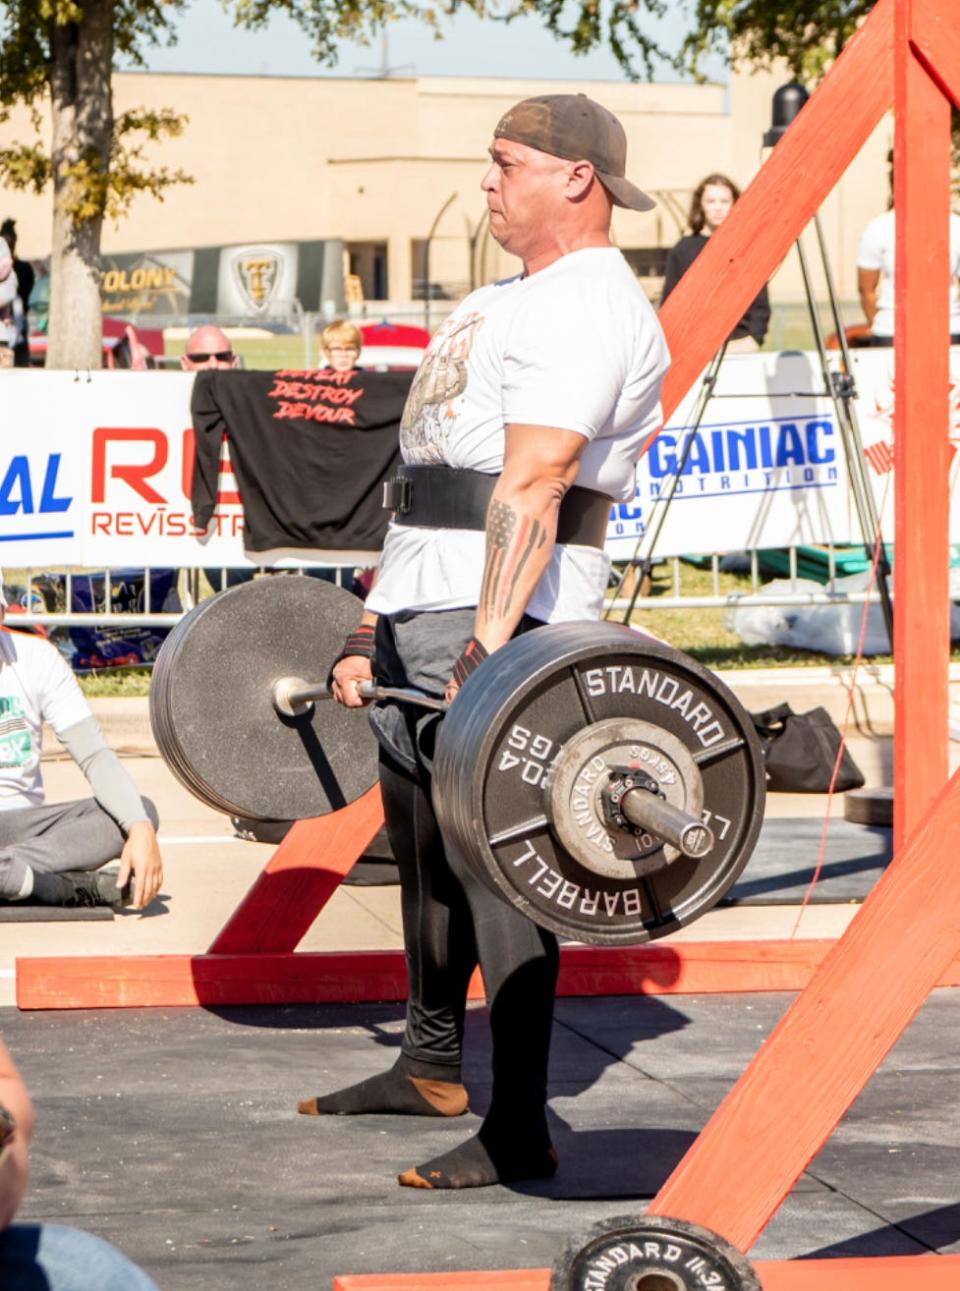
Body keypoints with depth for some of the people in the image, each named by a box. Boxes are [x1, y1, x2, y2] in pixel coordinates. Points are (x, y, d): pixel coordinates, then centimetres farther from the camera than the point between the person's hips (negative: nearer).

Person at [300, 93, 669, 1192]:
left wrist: (489, 646, -30)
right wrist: (371, 631, 22)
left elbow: (532, 485, -22)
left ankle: (519, 1132, -11)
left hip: (498, 615, -10)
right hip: (419, 606, 10)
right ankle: (430, 1067, 32)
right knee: (422, 847, 17)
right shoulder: (505, 302, 23)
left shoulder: (589, 309, -11)